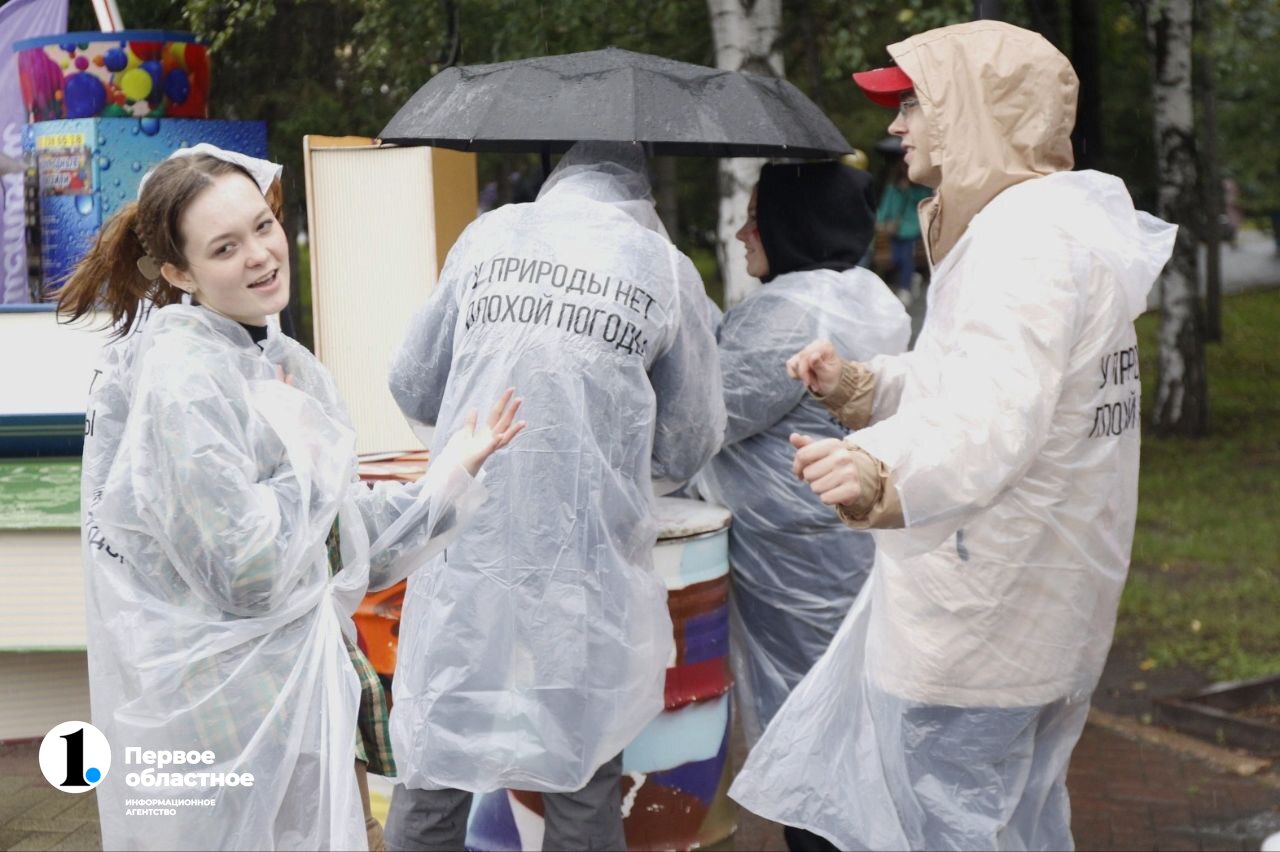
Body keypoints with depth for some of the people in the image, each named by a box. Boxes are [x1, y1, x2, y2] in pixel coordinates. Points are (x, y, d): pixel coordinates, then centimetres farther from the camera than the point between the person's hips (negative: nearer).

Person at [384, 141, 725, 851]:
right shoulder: (666, 266, 1)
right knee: (583, 786, 9)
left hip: (466, 553, 2)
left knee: (431, 779, 10)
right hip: (585, 565, -2)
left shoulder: (485, 237, 6)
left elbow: (413, 387, 13)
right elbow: (690, 445, 6)